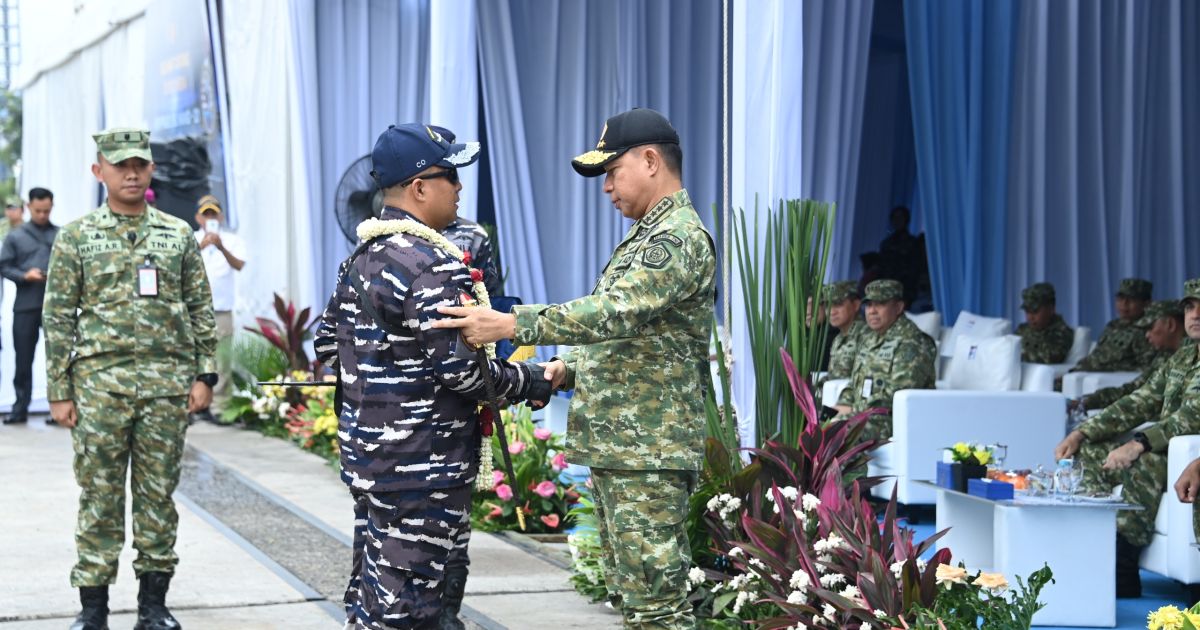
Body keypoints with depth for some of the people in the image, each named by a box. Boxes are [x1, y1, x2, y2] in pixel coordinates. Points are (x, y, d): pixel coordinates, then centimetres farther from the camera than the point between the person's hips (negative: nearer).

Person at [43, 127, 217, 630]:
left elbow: (201, 309, 10)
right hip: (100, 381, -1)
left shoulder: (179, 235, 8)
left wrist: (204, 375, 2)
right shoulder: (76, 237, 3)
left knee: (158, 494, 6)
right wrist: (59, 392, -2)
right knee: (99, 495, 1)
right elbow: (58, 318, 2)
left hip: (168, 383, 2)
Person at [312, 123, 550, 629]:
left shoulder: (361, 258, 11)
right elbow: (461, 371, -22)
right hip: (421, 470, -10)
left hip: (365, 454, 10)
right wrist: (533, 383, -8)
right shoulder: (433, 266, -19)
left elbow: (327, 345, 17)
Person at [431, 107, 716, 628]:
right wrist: (573, 369, 7)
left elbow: (614, 312, -27)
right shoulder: (645, 237, 20)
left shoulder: (681, 238, -14)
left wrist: (508, 325, -31)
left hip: (648, 453, -11)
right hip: (613, 446, 11)